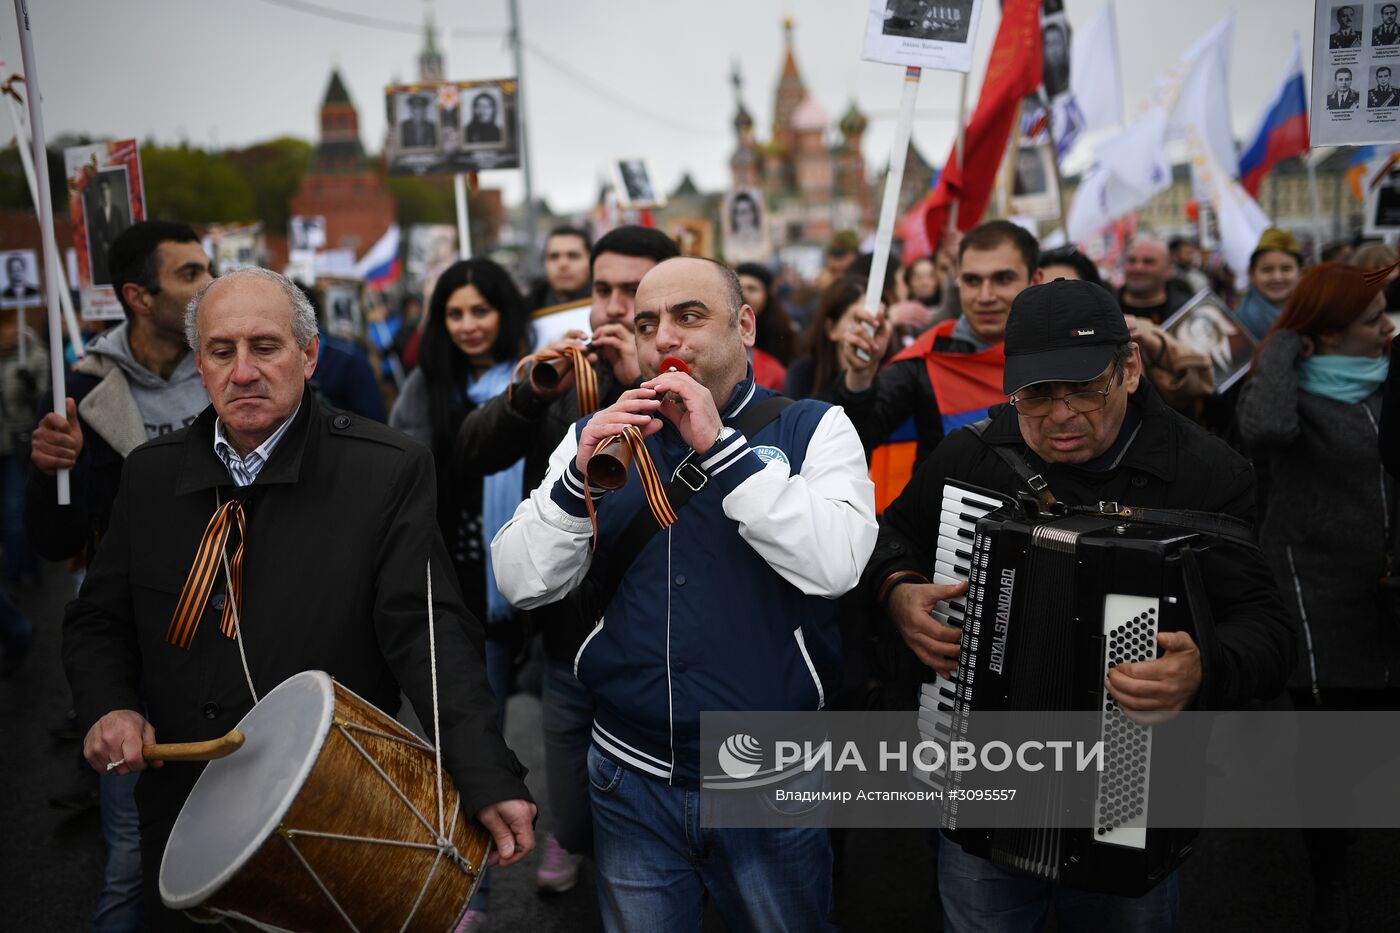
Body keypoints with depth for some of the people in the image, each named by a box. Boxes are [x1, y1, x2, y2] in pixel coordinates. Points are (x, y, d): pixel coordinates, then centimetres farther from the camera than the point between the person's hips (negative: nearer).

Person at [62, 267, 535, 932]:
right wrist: (108, 706, -10)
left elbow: (427, 629, -20)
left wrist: (487, 778, -32)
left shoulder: (388, 471, -13)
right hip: (184, 820, 4)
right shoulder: (150, 473, 1)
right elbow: (97, 622, 10)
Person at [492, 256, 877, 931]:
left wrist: (721, 447, -23)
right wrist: (579, 479, -19)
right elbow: (521, 584, -3)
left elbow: (835, 566, -21)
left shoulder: (813, 429, -4)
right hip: (632, 775, 2)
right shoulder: (599, 436, 4)